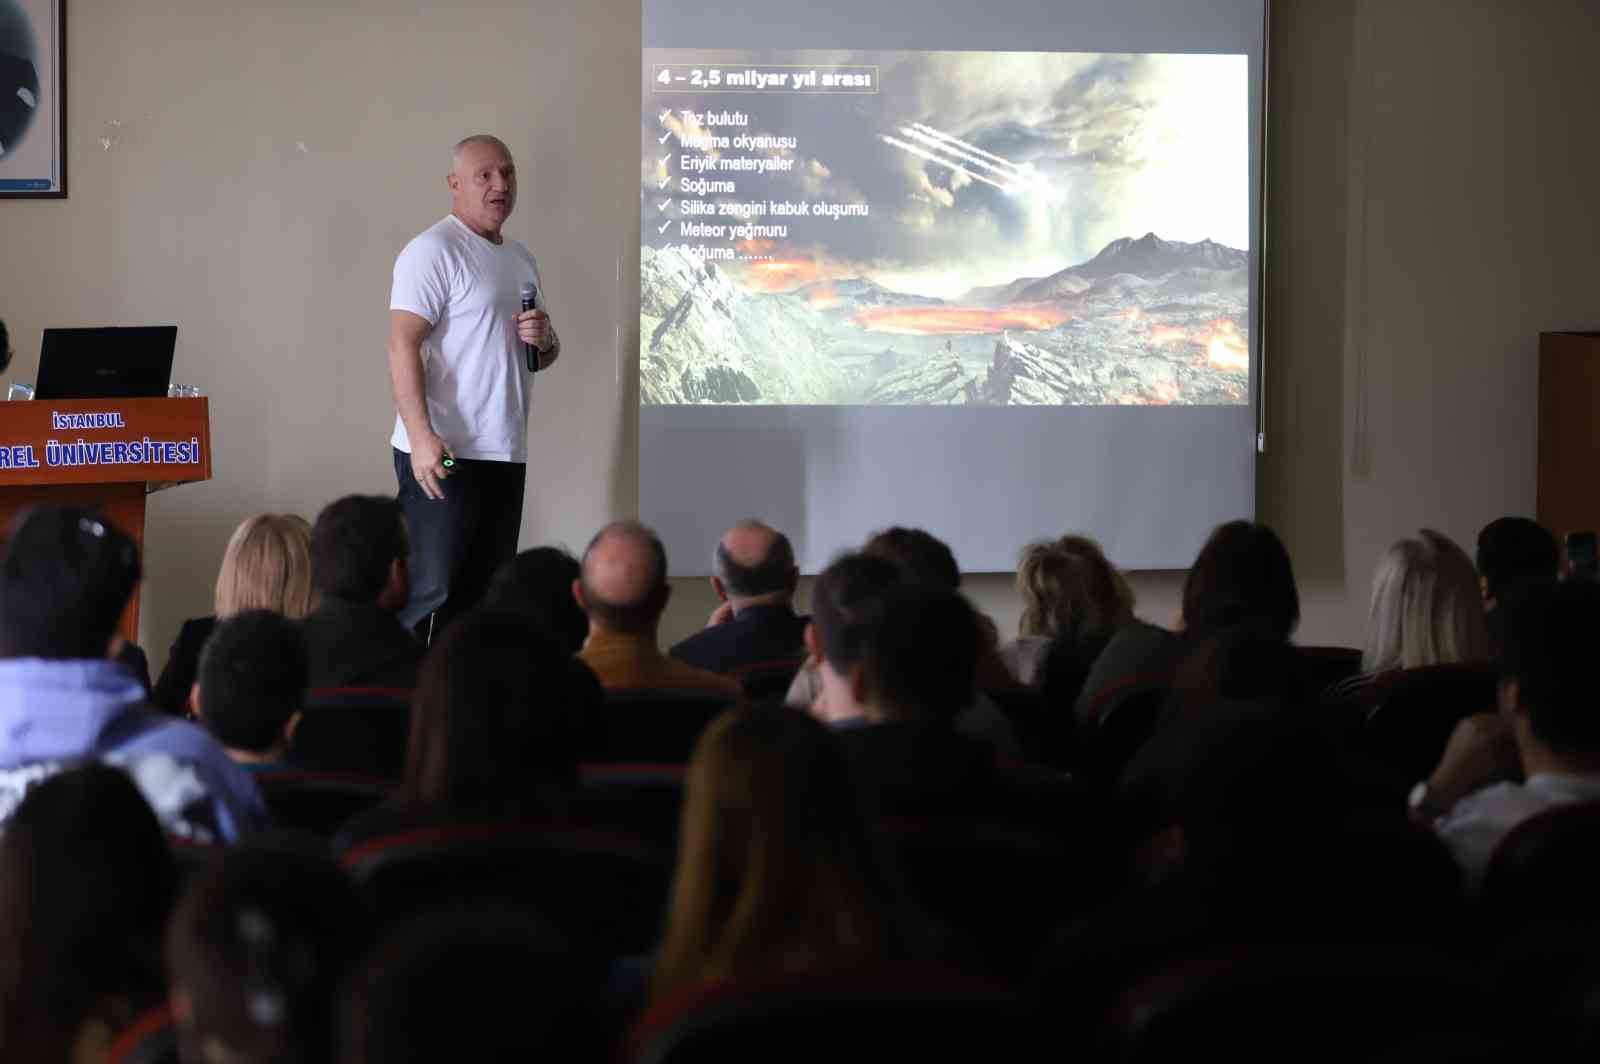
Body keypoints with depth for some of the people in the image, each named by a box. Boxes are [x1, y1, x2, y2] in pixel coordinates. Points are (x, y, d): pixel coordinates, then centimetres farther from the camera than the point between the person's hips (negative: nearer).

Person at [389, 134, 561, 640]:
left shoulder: (520, 257, 18)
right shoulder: (433, 251, -8)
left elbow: (544, 356, 27)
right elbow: (402, 346, -17)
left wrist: (545, 339, 2)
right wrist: (421, 437, -26)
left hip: (506, 455, 8)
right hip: (445, 454, -8)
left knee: (485, 596, 10)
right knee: (432, 596, -9)